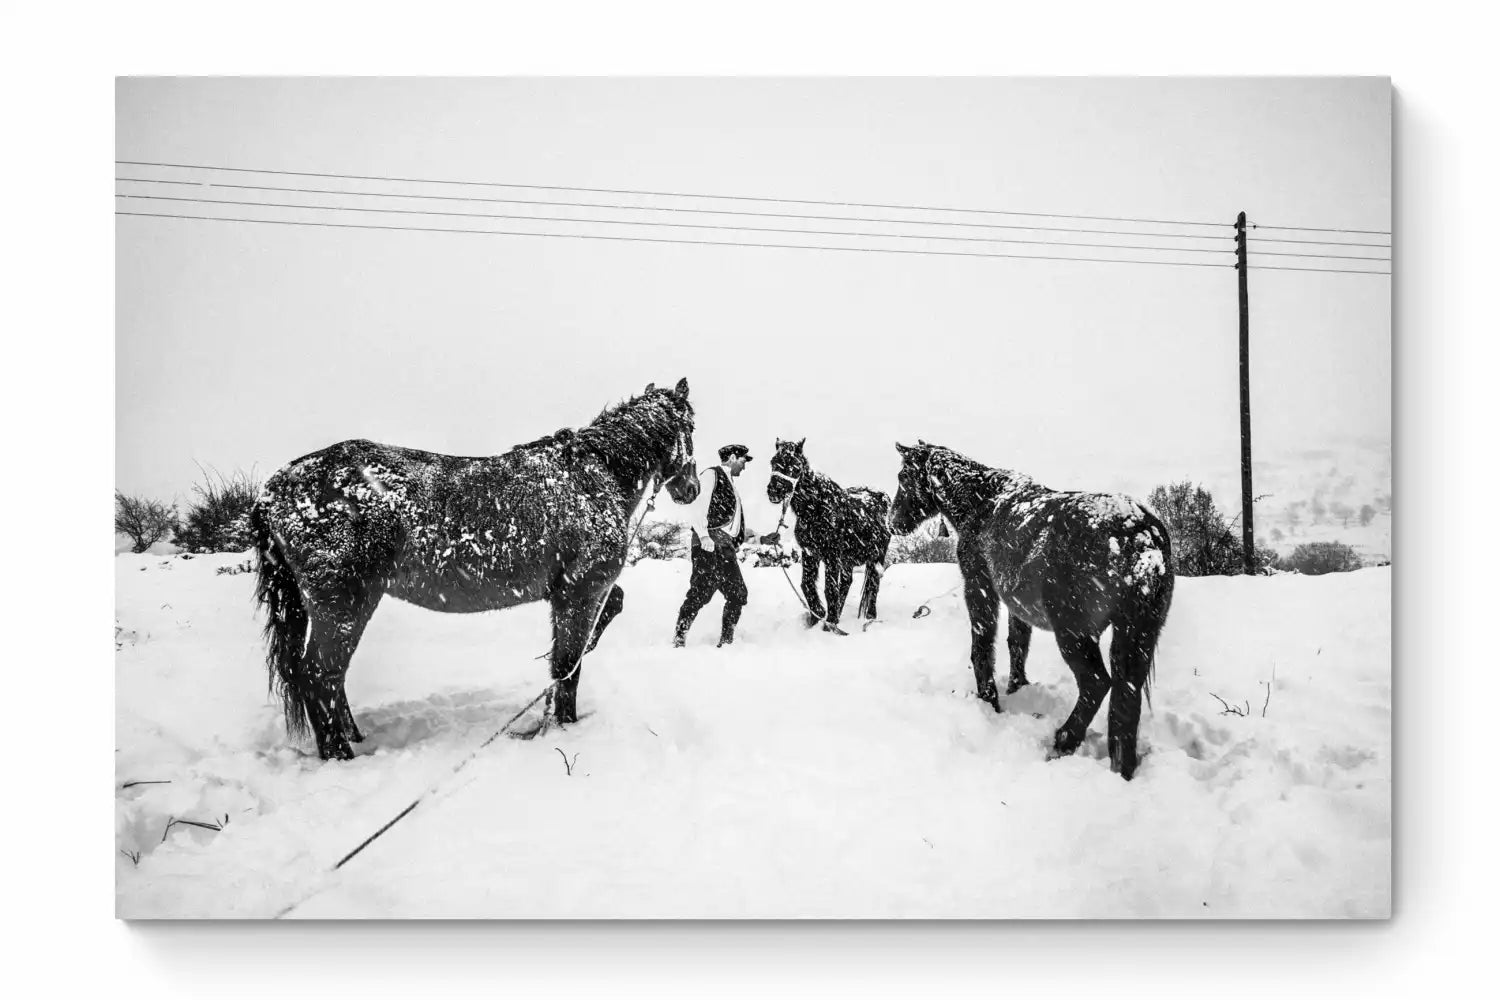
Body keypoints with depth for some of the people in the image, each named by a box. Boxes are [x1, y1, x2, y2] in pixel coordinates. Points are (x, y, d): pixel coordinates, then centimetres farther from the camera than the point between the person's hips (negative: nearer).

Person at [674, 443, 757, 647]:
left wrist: (749, 534, 30)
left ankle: (726, 642, 9)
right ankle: (679, 638, -17)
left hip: (726, 546, 9)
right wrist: (703, 535, -22)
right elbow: (697, 507, -10)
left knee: (738, 594, 3)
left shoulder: (729, 484, 29)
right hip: (710, 545, -9)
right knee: (702, 590, -19)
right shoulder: (712, 474, 3)